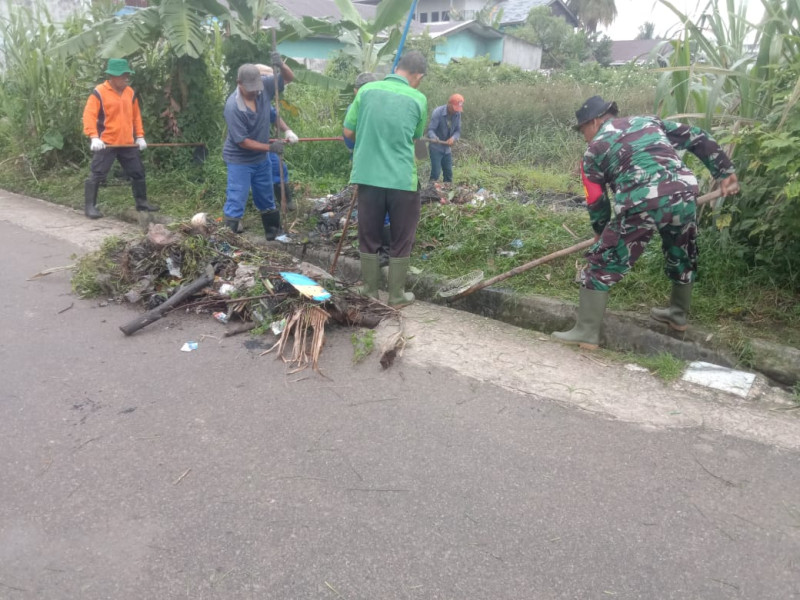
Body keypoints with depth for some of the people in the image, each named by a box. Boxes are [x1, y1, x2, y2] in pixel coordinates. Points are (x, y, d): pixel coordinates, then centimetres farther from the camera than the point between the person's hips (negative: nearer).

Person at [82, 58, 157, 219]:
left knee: (138, 172, 12)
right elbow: (89, 115, -14)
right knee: (97, 175, -2)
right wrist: (94, 137, -25)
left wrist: (140, 136, 10)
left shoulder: (130, 93, 10)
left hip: (128, 143, 6)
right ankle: (89, 206, 5)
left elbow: (136, 116, 17)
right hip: (106, 143, -6)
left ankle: (141, 202, 27)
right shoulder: (99, 93, -9)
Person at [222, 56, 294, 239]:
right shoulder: (232, 107, -27)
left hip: (261, 159, 6)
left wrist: (281, 65, -25)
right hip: (239, 161, -6)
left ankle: (274, 234, 37)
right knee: (236, 203, -4)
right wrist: (270, 147, -23)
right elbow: (242, 141, -23)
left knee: (267, 201, 21)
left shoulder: (264, 86, -11)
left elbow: (289, 78, -3)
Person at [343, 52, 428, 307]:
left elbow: (348, 132, 4)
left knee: (368, 238, 14)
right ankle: (396, 296, 18)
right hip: (403, 179, -2)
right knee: (401, 240, 11)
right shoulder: (418, 99, -1)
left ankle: (370, 293, 22)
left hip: (368, 176, 2)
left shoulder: (366, 90, 1)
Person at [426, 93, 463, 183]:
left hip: (447, 148, 5)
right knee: (436, 172, -12)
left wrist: (453, 138, -21)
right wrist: (434, 138, -43)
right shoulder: (437, 112, -19)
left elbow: (458, 131, 1)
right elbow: (430, 129, -21)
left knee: (449, 173, 9)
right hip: (436, 147, -5)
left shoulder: (457, 114, -4)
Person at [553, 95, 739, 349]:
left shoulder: (594, 150, 13)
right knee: (682, 257, 28)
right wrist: (725, 172, 26)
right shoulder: (649, 121, 25)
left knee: (602, 263, 5)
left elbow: (596, 200, 16)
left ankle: (586, 332, 4)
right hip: (682, 196, 5)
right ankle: (678, 315, 46)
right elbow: (698, 139, 22)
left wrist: (600, 231, 32)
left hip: (641, 206, -5)